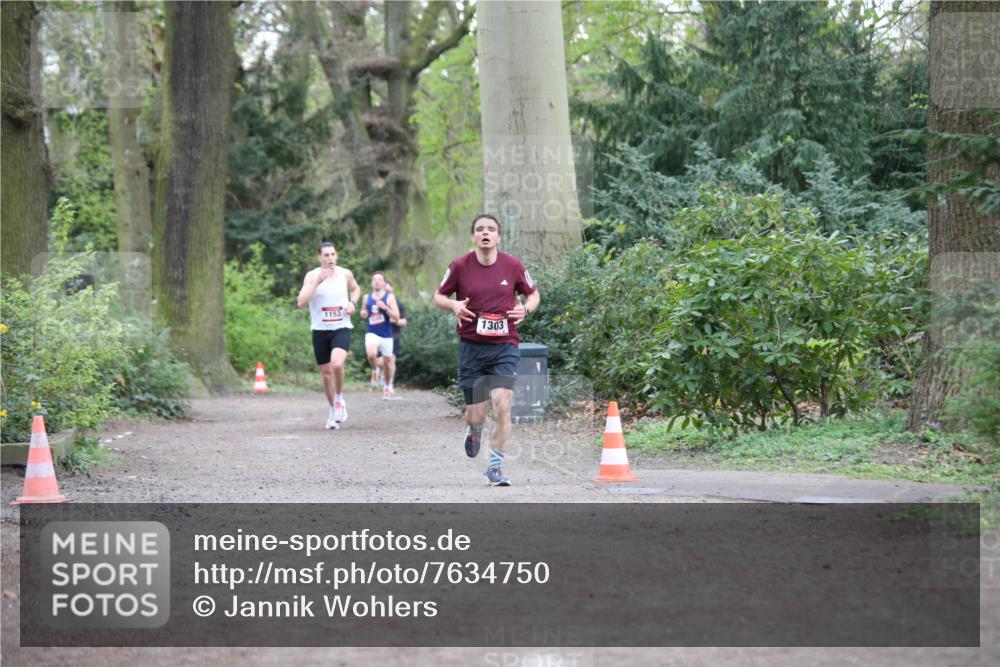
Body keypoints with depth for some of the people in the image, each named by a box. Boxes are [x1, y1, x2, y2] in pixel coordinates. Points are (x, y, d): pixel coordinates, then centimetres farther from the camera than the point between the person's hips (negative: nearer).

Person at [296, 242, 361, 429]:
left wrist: (353, 303, 1)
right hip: (320, 330, 1)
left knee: (337, 364, -26)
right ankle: (333, 410, 28)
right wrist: (317, 282, -25)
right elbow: (301, 303, -19)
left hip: (341, 328, -1)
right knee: (326, 372, 9)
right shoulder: (312, 276, -7)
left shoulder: (345, 274, 0)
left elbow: (355, 289, 23)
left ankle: (339, 400, 0)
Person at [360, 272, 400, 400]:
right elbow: (363, 311, 24)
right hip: (371, 333, 1)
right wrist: (363, 313, 1)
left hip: (386, 334, -1)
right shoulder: (367, 297, 7)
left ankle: (388, 385, 33)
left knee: (387, 362, 10)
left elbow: (396, 316, -8)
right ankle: (375, 371, 3)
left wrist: (385, 307, -21)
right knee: (371, 355, -29)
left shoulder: (389, 297, -2)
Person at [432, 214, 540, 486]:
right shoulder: (460, 266, -2)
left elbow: (533, 294, 14)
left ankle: (495, 467, 0)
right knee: (475, 414, 3)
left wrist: (525, 309, -8)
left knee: (502, 407, -15)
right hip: (471, 346, 0)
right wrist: (453, 305, -12)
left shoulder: (513, 265, 0)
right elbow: (439, 296, 10)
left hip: (505, 346, 0)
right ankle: (474, 431, 42)